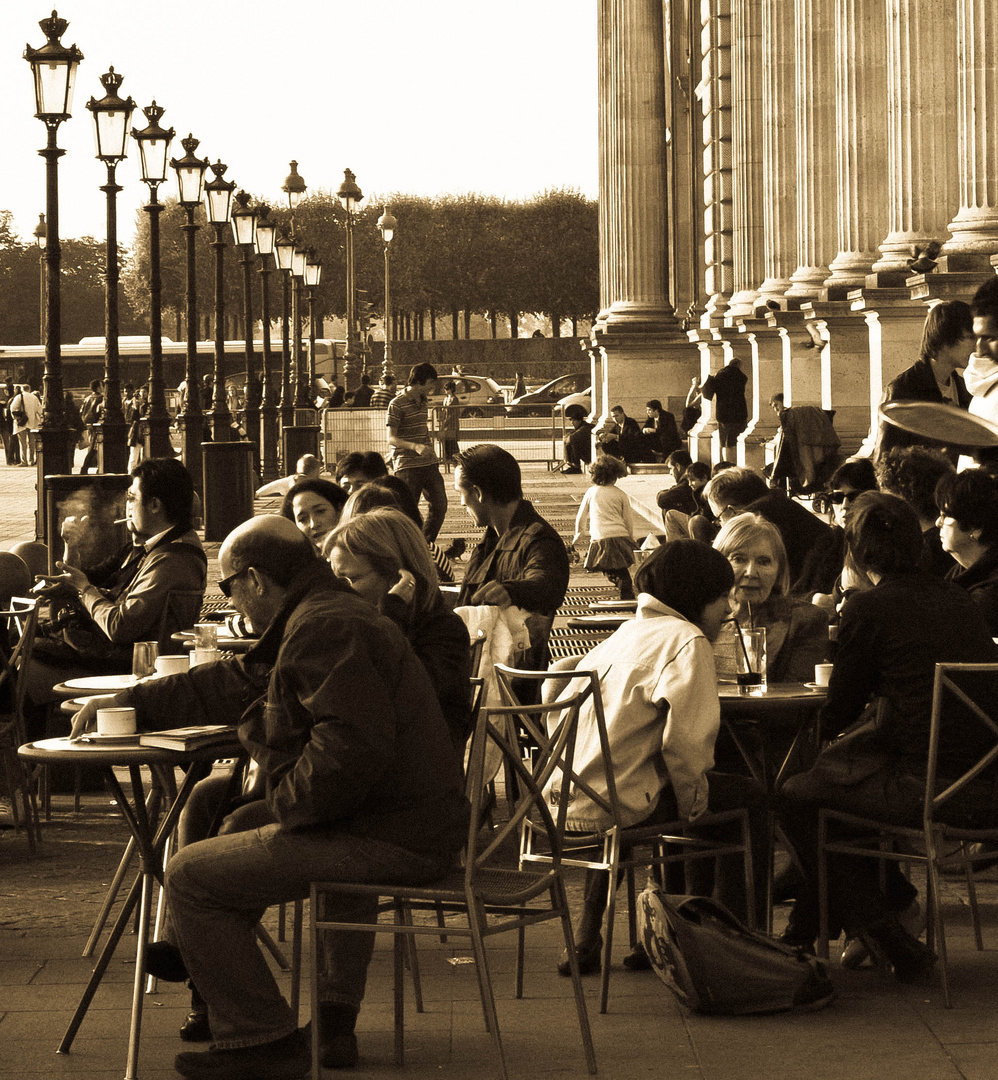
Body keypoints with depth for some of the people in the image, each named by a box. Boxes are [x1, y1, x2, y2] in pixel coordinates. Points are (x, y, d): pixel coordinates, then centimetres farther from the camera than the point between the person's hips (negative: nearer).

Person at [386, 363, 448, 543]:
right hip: (408, 466, -7)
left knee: (440, 505, 3)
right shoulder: (397, 404, -10)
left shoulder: (423, 402, 15)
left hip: (429, 463, 7)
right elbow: (391, 439, -15)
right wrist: (415, 446, -28)